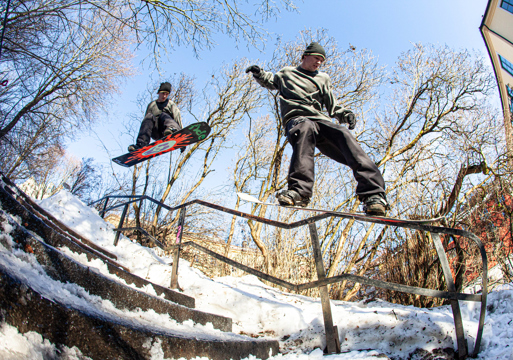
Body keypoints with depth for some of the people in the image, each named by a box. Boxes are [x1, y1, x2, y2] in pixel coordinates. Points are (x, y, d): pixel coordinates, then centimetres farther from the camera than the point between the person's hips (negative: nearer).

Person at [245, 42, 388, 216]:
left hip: (320, 119, 3)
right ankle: (299, 190, -54)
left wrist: (344, 114, 2)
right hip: (296, 119, -2)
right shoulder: (286, 73, 29)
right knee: (305, 129, -41)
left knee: (343, 134, -31)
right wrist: (259, 73, 23)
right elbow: (270, 81, 45)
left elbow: (332, 105, 24)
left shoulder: (323, 79, 31)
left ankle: (373, 194, -43)